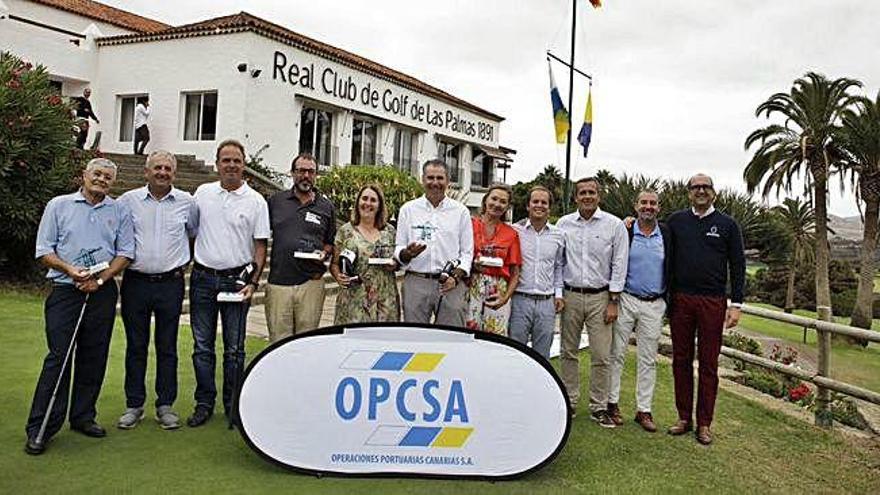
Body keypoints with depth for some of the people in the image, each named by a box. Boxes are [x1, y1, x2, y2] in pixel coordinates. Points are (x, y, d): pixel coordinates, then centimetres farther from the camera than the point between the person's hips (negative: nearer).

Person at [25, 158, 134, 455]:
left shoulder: (120, 211, 11)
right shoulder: (59, 205, 7)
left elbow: (125, 252, 6)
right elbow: (44, 250, 3)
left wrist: (100, 277, -8)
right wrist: (70, 269, -13)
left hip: (103, 293, 2)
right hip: (65, 291, -2)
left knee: (94, 358, 7)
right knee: (58, 357, -6)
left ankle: (83, 417, 20)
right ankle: (39, 429, 1)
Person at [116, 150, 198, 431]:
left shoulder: (186, 202, 5)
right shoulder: (129, 200, 3)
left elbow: (196, 233, 19)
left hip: (171, 284, 0)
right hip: (135, 282, 0)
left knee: (167, 347, 6)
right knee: (135, 346, 7)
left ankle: (165, 405, 16)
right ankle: (134, 405, 18)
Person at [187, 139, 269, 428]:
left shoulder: (256, 201, 0)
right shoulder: (202, 193, 7)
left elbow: (260, 246, 0)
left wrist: (253, 283, -9)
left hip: (236, 279, -2)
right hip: (202, 278, 2)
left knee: (234, 348, 5)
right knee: (202, 346, 8)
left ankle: (233, 406, 17)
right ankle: (204, 404, 20)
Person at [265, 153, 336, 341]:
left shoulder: (327, 207, 10)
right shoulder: (275, 201, 9)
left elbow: (331, 242, 18)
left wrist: (324, 253, -3)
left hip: (311, 282, 0)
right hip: (278, 282, 0)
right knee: (278, 341, 2)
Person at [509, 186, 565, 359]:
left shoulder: (558, 236, 10)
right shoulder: (515, 231, 1)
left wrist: (558, 293, 10)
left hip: (547, 302, 3)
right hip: (520, 299, -3)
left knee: (542, 355, 9)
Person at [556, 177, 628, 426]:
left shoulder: (614, 225, -1)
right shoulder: (563, 224, 5)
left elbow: (619, 265, 0)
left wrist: (613, 301, -4)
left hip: (600, 297, -2)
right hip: (570, 295, 2)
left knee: (601, 356, -1)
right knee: (569, 352, 8)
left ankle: (599, 407, 11)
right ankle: (569, 401, 20)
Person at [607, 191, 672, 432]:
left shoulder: (667, 234, 5)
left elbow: (672, 267, 10)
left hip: (654, 304, 2)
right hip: (626, 300, -2)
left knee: (648, 359, 7)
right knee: (617, 353, 4)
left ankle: (643, 410, 16)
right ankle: (611, 403, 16)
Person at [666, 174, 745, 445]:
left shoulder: (727, 225, 5)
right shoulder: (675, 221, 8)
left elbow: (738, 266, 4)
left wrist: (736, 304, -2)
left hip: (713, 303, -1)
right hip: (680, 300, 1)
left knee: (708, 364, 3)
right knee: (681, 361, 6)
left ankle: (704, 423, 11)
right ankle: (684, 418, 17)